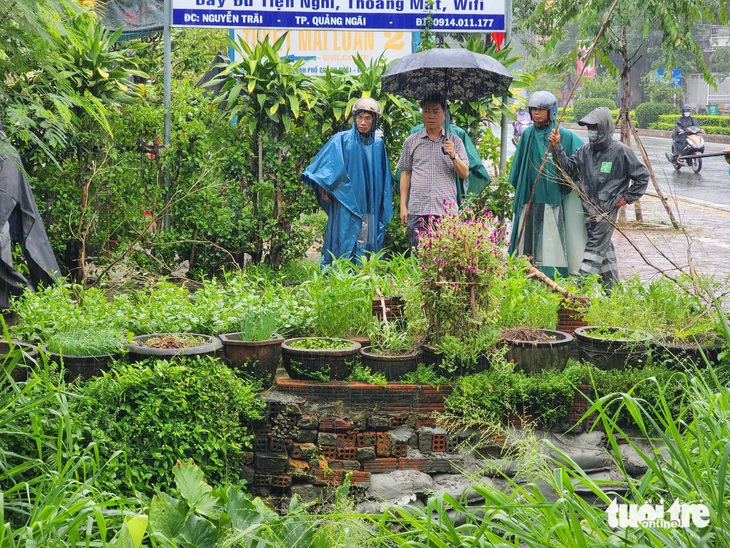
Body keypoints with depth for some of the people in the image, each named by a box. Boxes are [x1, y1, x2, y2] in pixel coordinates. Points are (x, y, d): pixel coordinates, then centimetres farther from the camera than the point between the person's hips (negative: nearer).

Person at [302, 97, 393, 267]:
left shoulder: (378, 144, 11)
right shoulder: (341, 140, -3)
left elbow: (385, 179, 19)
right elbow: (321, 170, -4)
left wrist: (385, 209, 16)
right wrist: (324, 194, -6)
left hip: (371, 211, 4)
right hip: (346, 208, -4)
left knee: (369, 250, 5)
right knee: (345, 250, -5)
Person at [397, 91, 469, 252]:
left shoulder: (455, 141, 12)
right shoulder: (411, 141, 13)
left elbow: (464, 174, 9)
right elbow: (405, 174, 13)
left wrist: (453, 156, -10)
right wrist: (403, 206, 7)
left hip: (447, 210, 0)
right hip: (417, 210, 0)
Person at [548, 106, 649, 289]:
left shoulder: (621, 152, -7)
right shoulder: (585, 150, 7)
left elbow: (642, 176, 0)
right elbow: (569, 167, -4)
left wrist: (627, 197, -3)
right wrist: (557, 147, -15)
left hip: (607, 210, -6)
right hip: (589, 209, 6)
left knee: (595, 247, -10)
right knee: (605, 247, 15)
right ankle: (612, 288, 26)